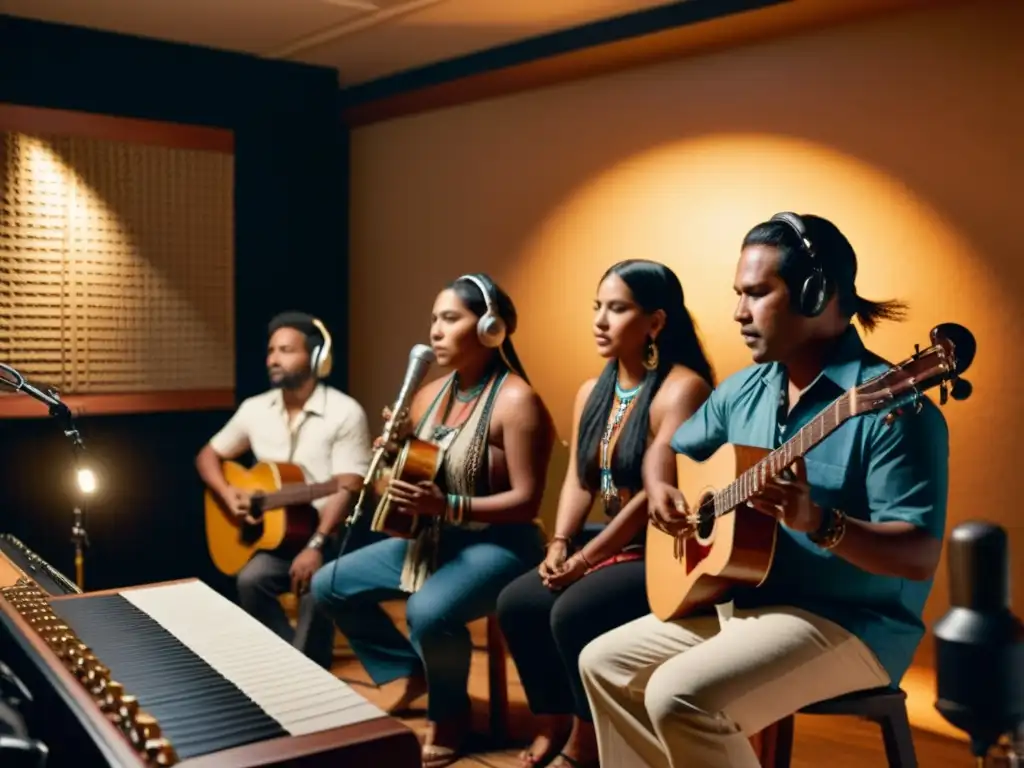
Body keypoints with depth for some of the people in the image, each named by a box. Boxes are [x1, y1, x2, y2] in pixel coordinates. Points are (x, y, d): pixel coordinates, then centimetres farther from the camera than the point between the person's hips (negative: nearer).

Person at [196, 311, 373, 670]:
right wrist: (228, 494, -7)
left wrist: (317, 546, -28)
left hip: (332, 537, -4)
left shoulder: (345, 413, -11)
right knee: (251, 579, -25)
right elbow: (208, 456, 14)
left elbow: (347, 490, -17)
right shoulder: (254, 409, 5)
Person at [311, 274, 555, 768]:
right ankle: (410, 673, 17)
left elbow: (527, 501, -21)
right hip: (430, 538, 8)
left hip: (497, 543, -8)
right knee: (329, 584, 3)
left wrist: (446, 505, -30)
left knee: (428, 612, -35)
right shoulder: (430, 394, 7)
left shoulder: (515, 400, -18)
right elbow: (412, 472, 13)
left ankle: (450, 712, -4)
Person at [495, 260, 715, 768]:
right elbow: (579, 481, 10)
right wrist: (559, 545, -8)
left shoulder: (680, 389, -17)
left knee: (573, 611, -25)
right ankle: (555, 727, 13)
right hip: (614, 544, 9)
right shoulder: (593, 393, 11)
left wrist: (584, 559, -19)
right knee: (516, 602, -5)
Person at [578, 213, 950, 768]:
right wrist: (660, 489, -2)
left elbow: (920, 557, -22)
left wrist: (818, 522, -38)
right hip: (740, 601, 8)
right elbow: (669, 446, 20)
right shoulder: (745, 389, 6)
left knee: (679, 696, -27)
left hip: (850, 622, -8)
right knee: (603, 663, 7)